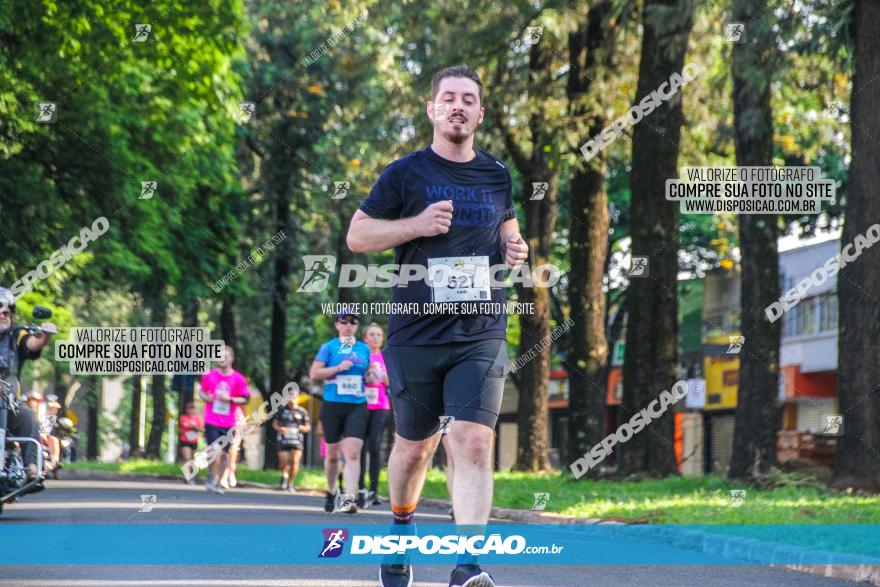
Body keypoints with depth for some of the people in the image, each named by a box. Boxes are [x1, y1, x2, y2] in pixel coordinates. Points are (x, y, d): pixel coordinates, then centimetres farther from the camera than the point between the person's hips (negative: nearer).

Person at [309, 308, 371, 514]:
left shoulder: (364, 349, 13)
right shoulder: (329, 347, 4)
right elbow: (314, 374, -3)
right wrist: (338, 368, -13)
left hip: (357, 407, 1)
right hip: (332, 406, -1)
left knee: (352, 453, -15)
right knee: (333, 453, 10)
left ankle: (349, 497, -23)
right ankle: (331, 492, 32)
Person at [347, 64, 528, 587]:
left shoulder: (497, 176, 11)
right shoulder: (406, 174, 0)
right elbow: (357, 235, 2)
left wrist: (514, 248, 5)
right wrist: (417, 224, -13)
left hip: (481, 333, 1)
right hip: (416, 334, -1)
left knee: (473, 442, -15)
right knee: (415, 446, 10)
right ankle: (401, 527, 40)